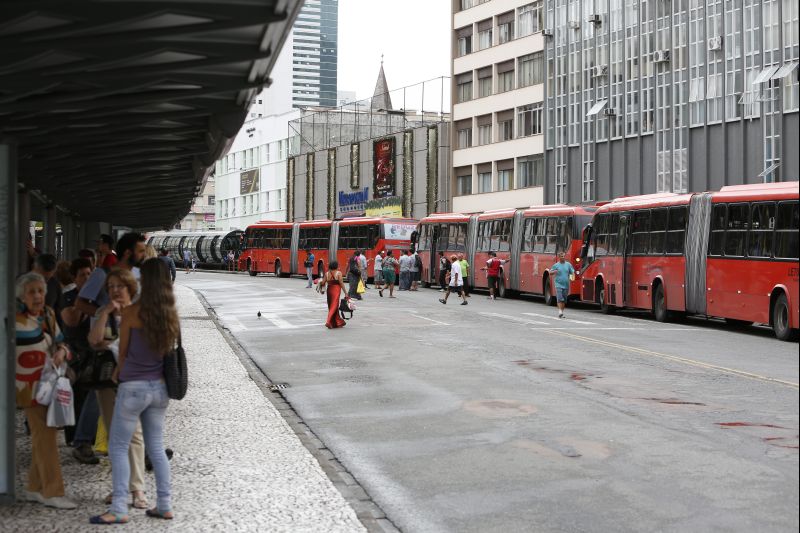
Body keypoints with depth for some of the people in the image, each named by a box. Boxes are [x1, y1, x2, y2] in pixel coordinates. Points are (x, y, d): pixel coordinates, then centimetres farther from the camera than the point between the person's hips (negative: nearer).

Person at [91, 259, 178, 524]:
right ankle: (164, 505, 17)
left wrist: (118, 373, 17)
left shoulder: (131, 313, -14)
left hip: (134, 387, -5)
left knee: (118, 447, 4)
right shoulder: (171, 314, 0)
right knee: (156, 447, 14)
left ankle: (119, 509, 1)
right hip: (160, 386, 5)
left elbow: (123, 352, -4)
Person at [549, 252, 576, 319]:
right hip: (559, 285, -3)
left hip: (566, 285, 3)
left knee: (564, 300, 9)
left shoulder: (568, 264, 6)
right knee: (559, 299, -14)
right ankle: (560, 311, -18)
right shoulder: (556, 265, 2)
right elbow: (550, 273, 7)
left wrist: (571, 277, -13)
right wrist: (554, 272, -16)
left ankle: (562, 311, 20)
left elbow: (572, 272, 9)